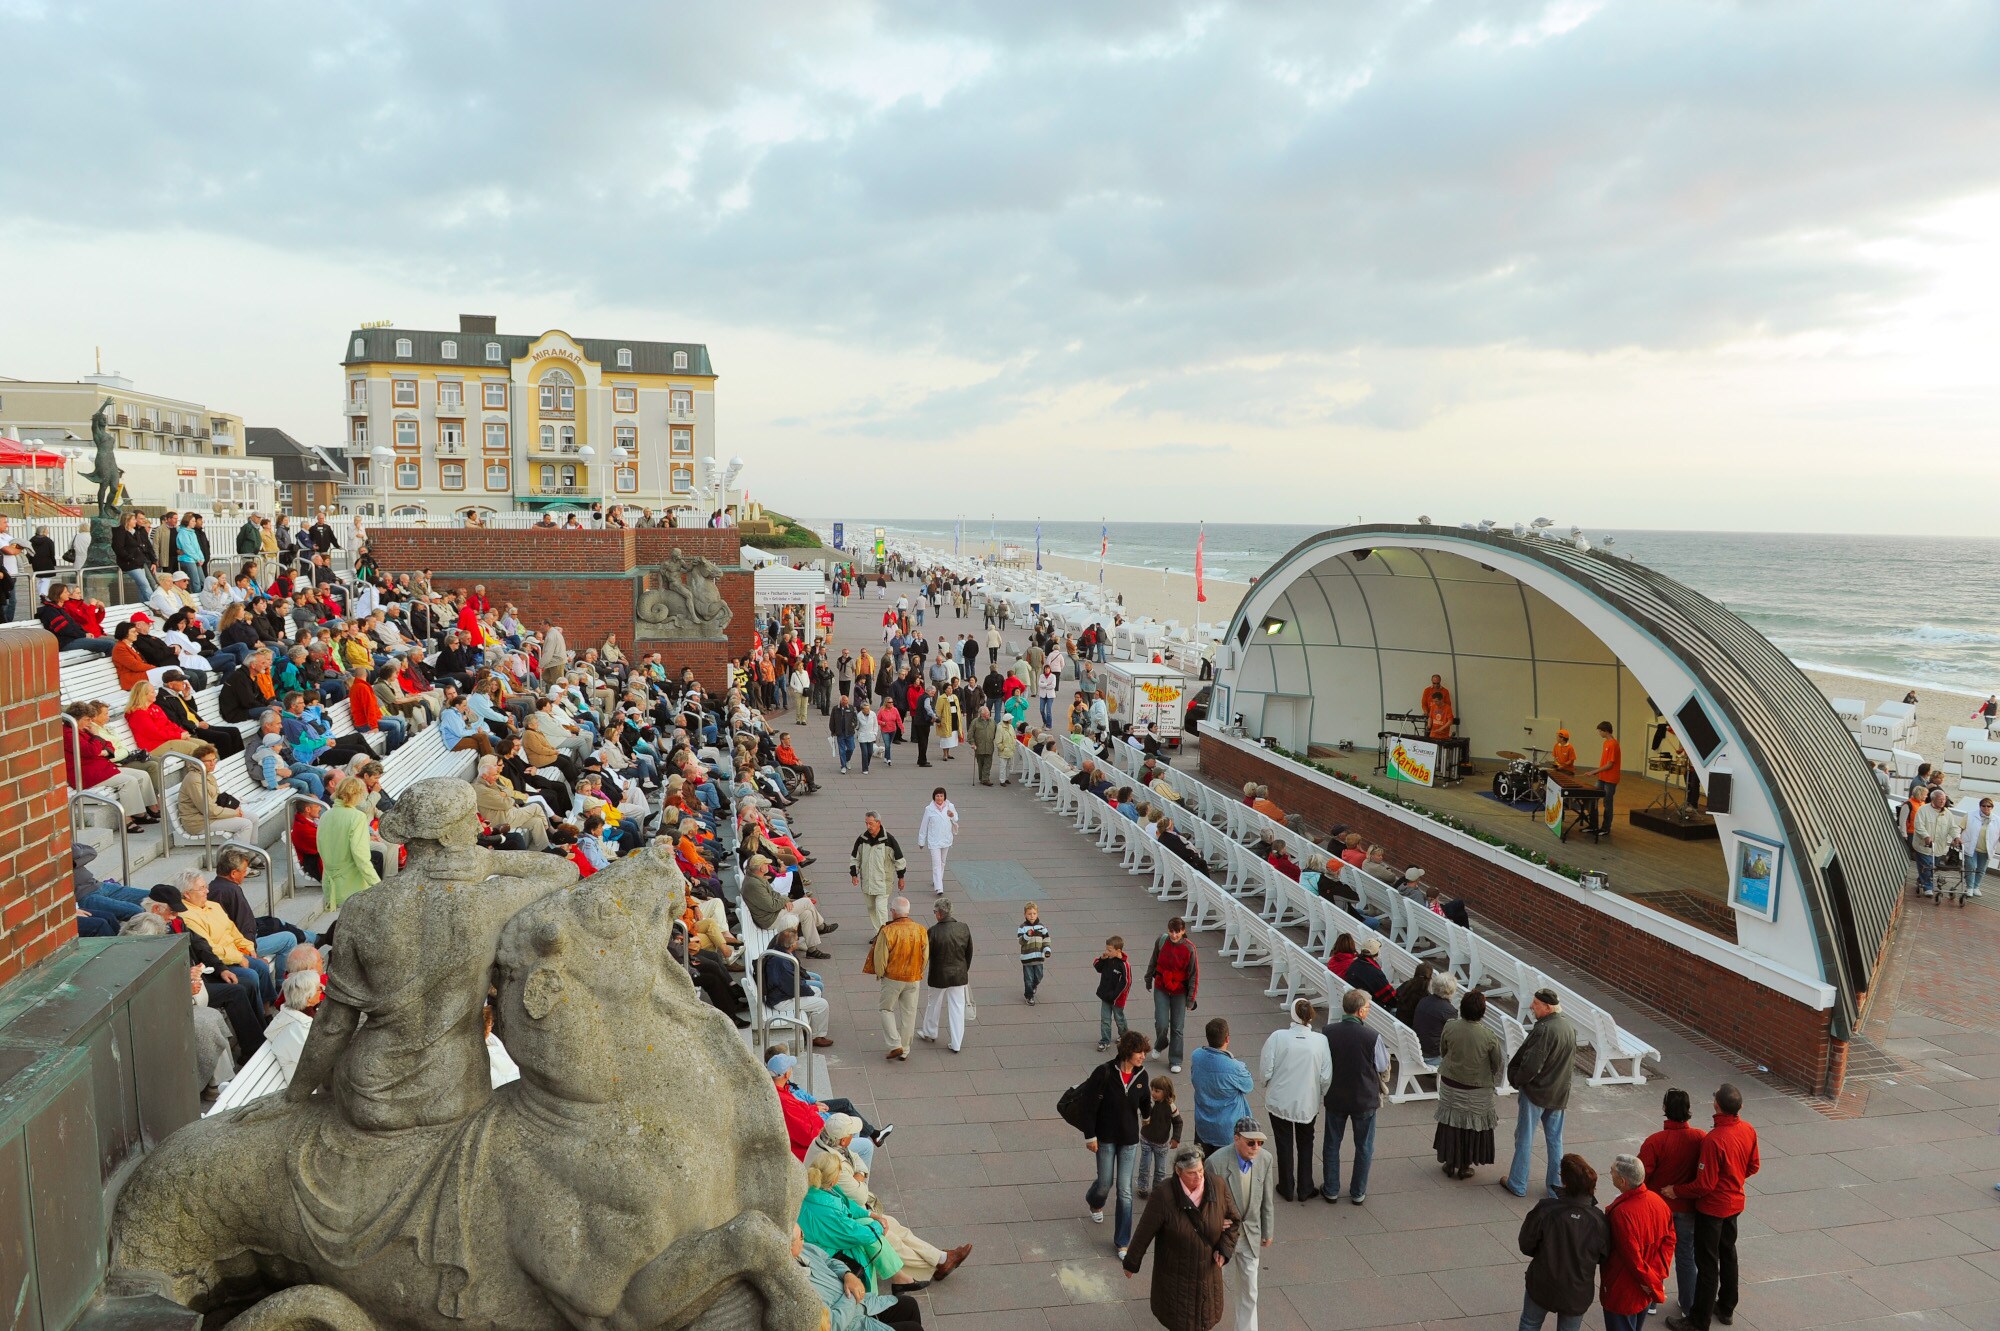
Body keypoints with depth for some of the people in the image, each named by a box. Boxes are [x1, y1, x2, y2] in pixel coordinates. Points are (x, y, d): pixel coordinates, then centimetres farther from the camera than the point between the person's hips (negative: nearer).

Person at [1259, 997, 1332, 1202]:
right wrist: (1321, 1095, 9)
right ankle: (1305, 1189, 31)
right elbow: (1326, 1077, -11)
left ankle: (1287, 1189, 30)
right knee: (1305, 1145, 22)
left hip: (1280, 1101, -1)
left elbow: (1265, 1071, -15)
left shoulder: (1277, 1037, -21)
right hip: (1308, 1103, 1)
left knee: (1284, 1145, 18)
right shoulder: (1320, 1041, -17)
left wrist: (1268, 1085, 7)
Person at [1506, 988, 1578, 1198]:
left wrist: (1517, 1080, -9)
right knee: (1555, 1140, 16)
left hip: (1535, 1091, -7)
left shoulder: (1544, 1029, -26)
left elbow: (1531, 1065, -26)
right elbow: (1571, 1059, 12)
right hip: (1559, 1093, 7)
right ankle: (1556, 1187, 24)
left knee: (1525, 1138, 7)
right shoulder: (1569, 1027, 1)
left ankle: (1518, 1184, 17)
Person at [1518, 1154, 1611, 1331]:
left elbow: (1526, 1245, -16)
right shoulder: (1599, 1220, -20)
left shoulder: (1545, 1208, -27)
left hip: (1542, 1286, -1)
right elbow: (1604, 1258, -5)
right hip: (1577, 1294, 2)